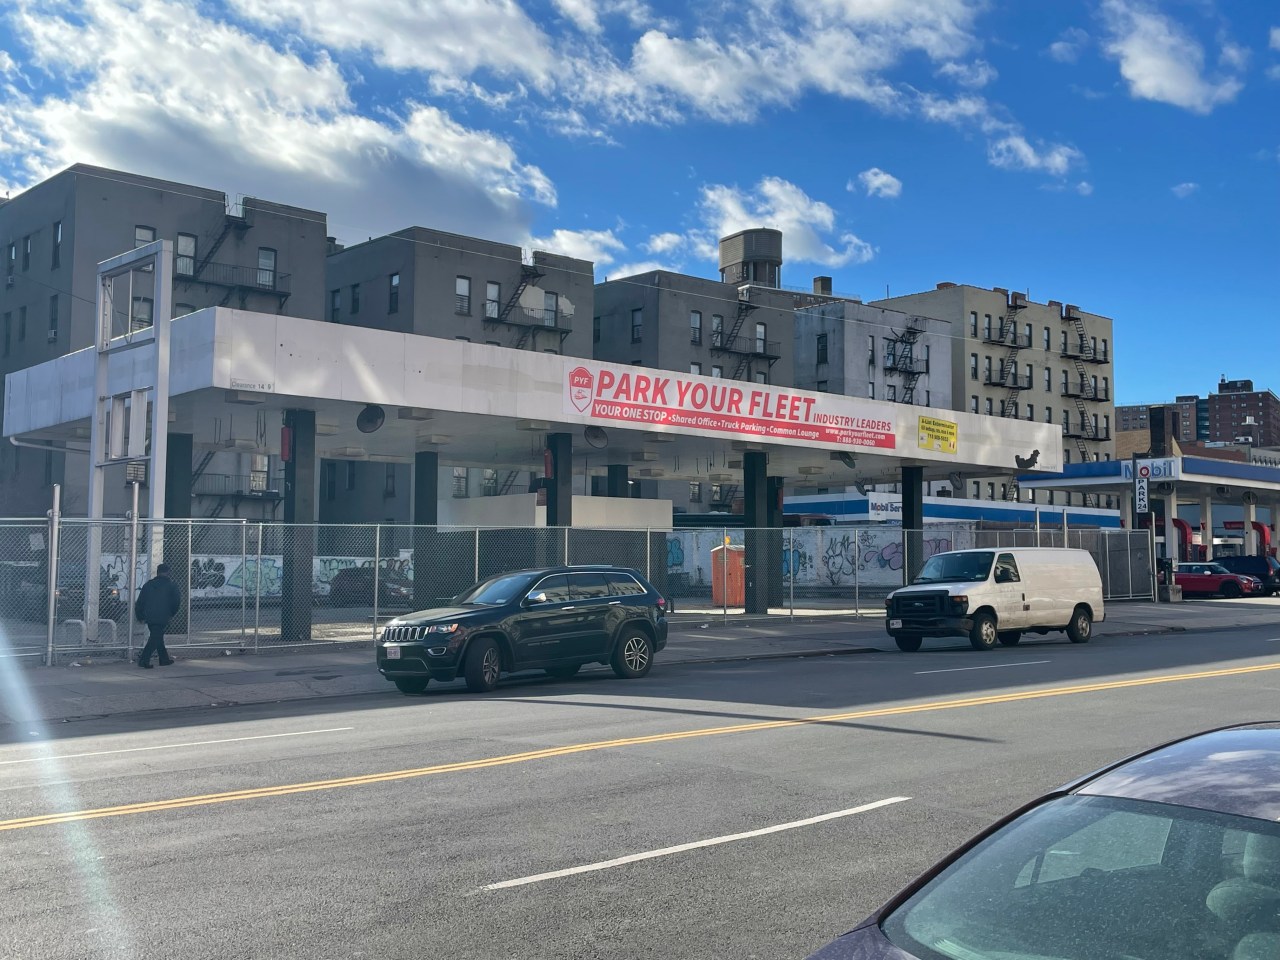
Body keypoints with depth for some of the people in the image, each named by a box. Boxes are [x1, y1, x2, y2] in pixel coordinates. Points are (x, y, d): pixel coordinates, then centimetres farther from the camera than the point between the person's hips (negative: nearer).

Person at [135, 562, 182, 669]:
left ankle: (164, 659, 27)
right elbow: (177, 601, -2)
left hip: (149, 617, 5)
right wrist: (171, 613, 14)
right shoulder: (171, 585, 0)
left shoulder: (148, 584, 11)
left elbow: (140, 602, 11)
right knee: (156, 638, -5)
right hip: (162, 618, -5)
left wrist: (140, 616, 18)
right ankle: (144, 659, -18)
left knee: (157, 636, 18)